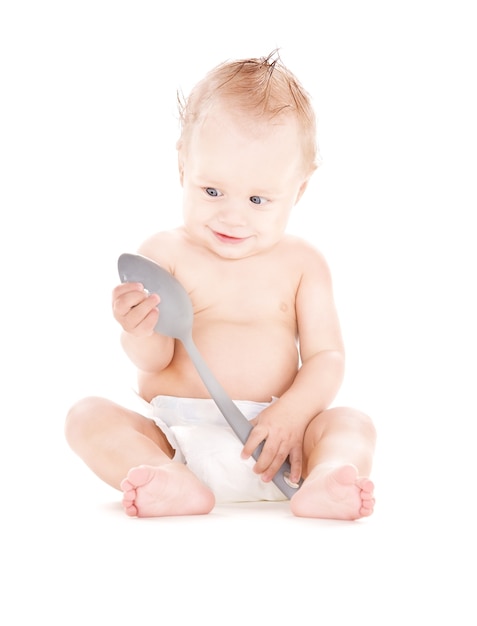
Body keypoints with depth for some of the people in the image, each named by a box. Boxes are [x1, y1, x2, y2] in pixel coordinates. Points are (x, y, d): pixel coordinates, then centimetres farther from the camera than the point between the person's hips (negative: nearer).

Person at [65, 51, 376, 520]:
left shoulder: (301, 263, 6)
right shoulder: (165, 254, 1)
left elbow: (326, 356, 1)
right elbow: (154, 361, -5)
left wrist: (292, 415, -18)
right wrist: (142, 332, -30)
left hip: (269, 436, 1)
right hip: (172, 434, -1)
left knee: (351, 423, -20)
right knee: (87, 417, -21)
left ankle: (324, 481, -51)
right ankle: (176, 485, -45)